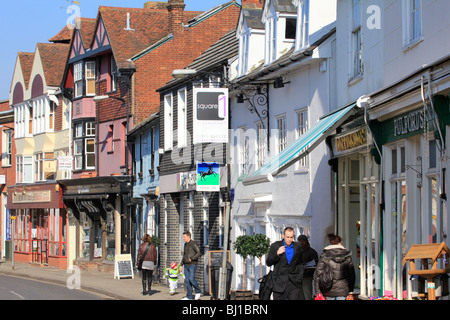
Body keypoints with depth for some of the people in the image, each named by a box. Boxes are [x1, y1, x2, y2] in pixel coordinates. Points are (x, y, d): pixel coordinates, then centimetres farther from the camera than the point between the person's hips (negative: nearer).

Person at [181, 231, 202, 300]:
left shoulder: (193, 244, -9)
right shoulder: (185, 244, 15)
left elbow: (198, 253, -16)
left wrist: (191, 259, -23)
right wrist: (181, 264, 19)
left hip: (192, 265, -8)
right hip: (186, 265, 8)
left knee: (191, 279, -15)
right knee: (187, 280, 3)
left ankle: (198, 292, 7)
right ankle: (189, 296, 5)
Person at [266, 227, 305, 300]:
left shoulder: (297, 246, 9)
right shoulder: (275, 246, 1)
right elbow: (268, 263, 0)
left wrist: (300, 275, 7)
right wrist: (277, 254, -14)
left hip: (294, 283, 1)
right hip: (280, 282, -1)